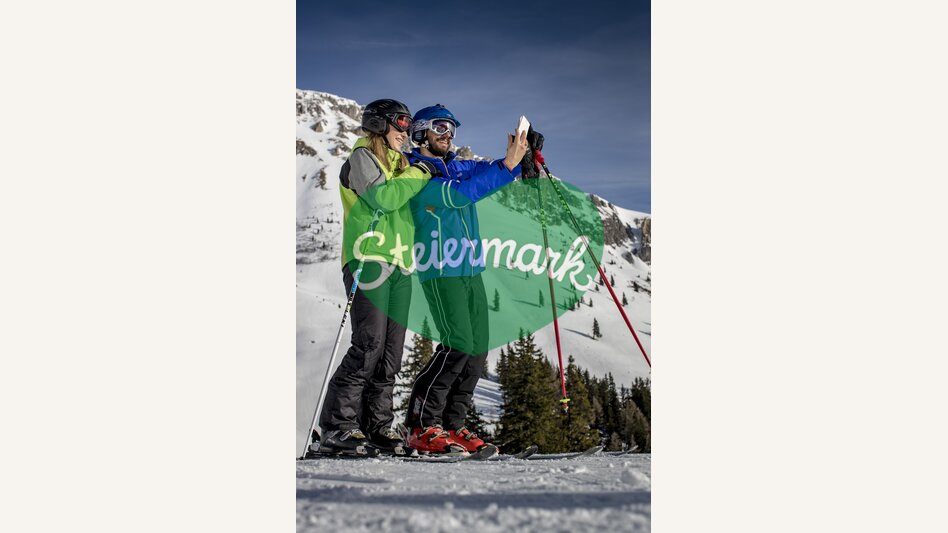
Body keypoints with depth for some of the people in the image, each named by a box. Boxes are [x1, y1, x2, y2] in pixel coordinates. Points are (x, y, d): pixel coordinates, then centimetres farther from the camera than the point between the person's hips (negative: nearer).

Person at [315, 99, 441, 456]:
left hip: (399, 266, 8)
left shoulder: (399, 163, 26)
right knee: (369, 345, -16)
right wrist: (419, 173, -5)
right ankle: (337, 427, -15)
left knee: (391, 351, 3)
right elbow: (383, 198, -13)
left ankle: (377, 427, 4)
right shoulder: (362, 157, 2)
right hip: (369, 260, -8)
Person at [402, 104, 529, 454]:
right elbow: (459, 195, -19)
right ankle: (422, 427, -8)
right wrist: (507, 165, -21)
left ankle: (452, 425, 12)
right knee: (458, 346, -17)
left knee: (478, 350, 3)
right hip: (440, 271, -8)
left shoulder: (459, 167, 19)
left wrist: (524, 155, -7)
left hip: (471, 271, 8)